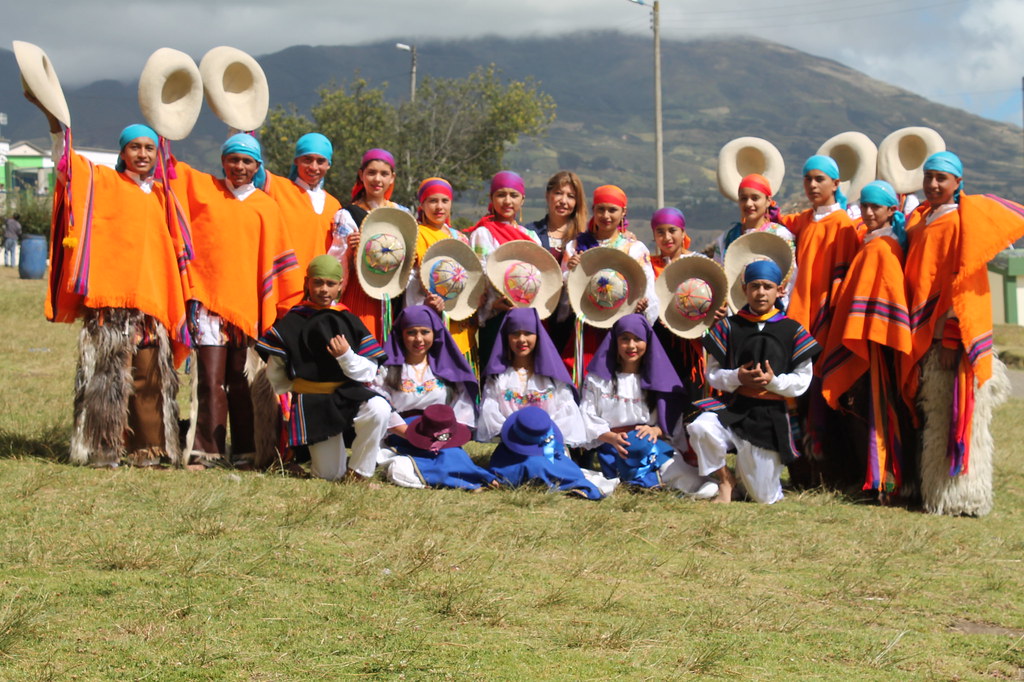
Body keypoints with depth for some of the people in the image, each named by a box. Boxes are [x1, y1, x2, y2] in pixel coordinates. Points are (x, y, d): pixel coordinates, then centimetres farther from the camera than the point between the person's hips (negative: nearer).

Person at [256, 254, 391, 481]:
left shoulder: (349, 322, 0)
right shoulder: (292, 322, -2)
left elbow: (369, 373, -5)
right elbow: (275, 374, 5)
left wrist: (346, 356, -20)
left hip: (349, 394, 1)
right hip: (312, 404, 0)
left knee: (379, 409, -34)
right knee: (330, 475, -2)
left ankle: (358, 471, -13)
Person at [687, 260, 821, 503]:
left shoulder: (792, 331, 2)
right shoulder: (729, 327, 4)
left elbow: (802, 380, 0)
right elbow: (712, 373, 4)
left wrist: (773, 381, -18)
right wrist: (737, 377, -16)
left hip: (771, 417, 0)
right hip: (735, 410, 0)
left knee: (765, 499, 1)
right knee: (700, 429, -35)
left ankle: (747, 468, 39)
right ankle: (725, 480, -6)